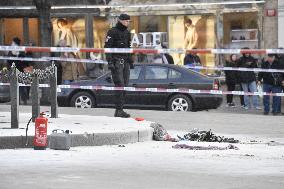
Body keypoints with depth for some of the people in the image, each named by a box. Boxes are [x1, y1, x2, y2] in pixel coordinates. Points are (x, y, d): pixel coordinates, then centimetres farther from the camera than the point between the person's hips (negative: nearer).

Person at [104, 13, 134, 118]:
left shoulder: (127, 33, 17)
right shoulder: (112, 32, -8)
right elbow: (107, 47, -12)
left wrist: (130, 61, 22)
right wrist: (109, 61, -19)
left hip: (125, 62, 8)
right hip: (116, 61, -8)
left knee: (124, 86, 5)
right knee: (120, 85, -13)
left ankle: (120, 110, 10)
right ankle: (119, 110, -13)